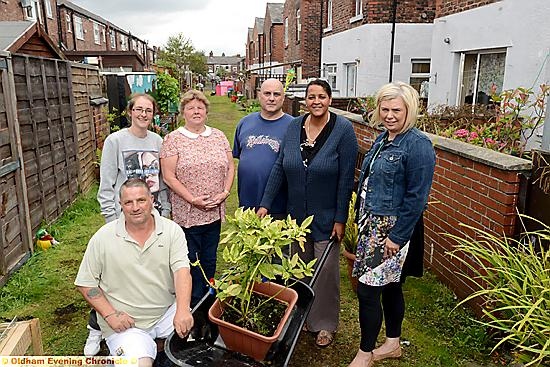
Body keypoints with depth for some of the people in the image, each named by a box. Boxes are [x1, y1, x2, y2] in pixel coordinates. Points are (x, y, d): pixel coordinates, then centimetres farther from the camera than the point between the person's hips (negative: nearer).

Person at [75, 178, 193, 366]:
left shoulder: (172, 230, -7)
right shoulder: (103, 238, -7)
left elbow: (181, 271, -17)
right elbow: (85, 283, -1)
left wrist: (183, 310, -32)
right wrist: (110, 315, -11)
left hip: (167, 313, 3)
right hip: (126, 323, -3)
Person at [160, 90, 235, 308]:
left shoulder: (218, 136, 8)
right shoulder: (173, 139, -5)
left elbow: (230, 167, 10)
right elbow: (168, 176, -9)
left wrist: (225, 192, -5)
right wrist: (192, 199, -15)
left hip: (215, 211, 4)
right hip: (187, 212, -4)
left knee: (210, 259, 16)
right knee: (191, 261, 7)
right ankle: (193, 305, 23)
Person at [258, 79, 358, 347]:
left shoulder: (343, 129, -12)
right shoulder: (294, 127, 0)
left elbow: (346, 178, -13)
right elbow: (279, 167, 2)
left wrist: (340, 219, -14)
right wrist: (265, 204, -3)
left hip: (326, 217, -4)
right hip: (296, 215, 4)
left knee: (325, 271, 6)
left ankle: (325, 324, 27)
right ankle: (302, 316, 37)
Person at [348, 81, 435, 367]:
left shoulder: (418, 145, -17)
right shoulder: (382, 139, 9)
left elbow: (416, 198, -19)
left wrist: (397, 237, -19)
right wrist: (361, 220, 15)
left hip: (393, 229, -8)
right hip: (373, 224, 8)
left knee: (367, 289, -3)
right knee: (389, 286, 19)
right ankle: (393, 344, 37)